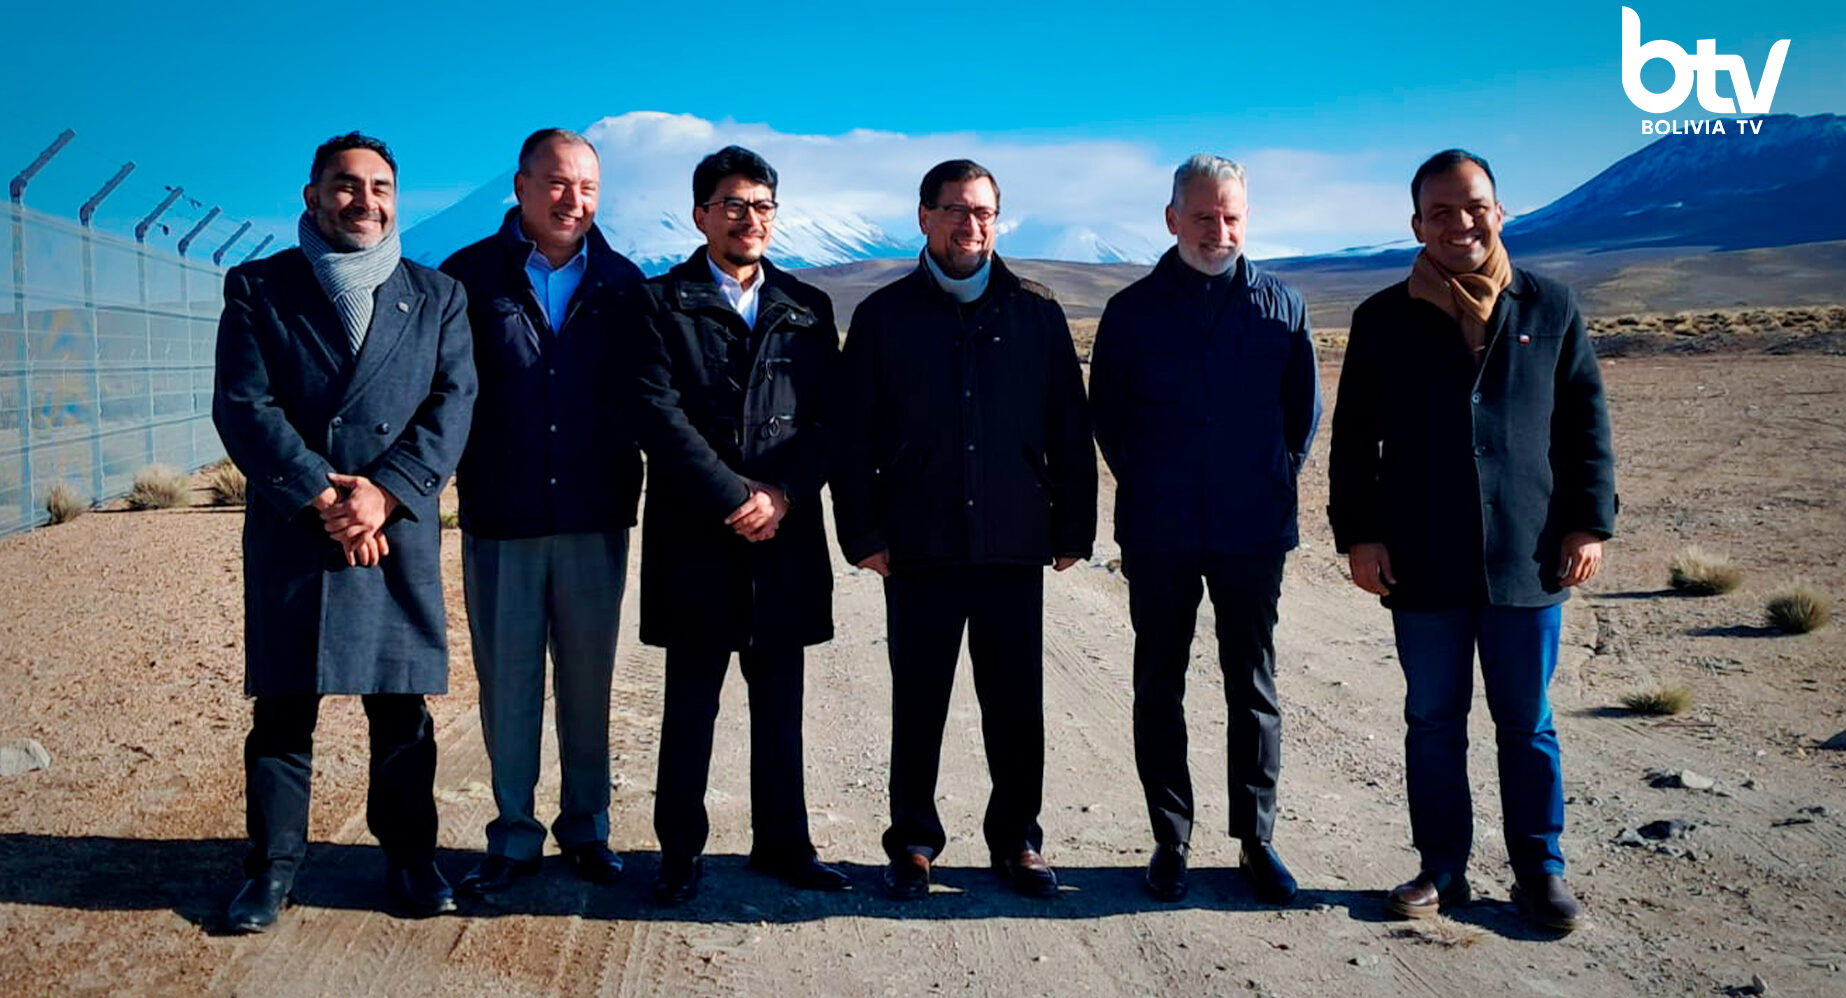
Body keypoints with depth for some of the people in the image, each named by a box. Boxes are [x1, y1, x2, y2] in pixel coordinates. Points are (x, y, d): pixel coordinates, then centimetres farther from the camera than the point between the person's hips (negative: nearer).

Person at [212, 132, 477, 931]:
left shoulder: (438, 297, 10)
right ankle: (273, 864, 19)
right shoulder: (257, 288, 6)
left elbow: (451, 407, -1)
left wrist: (384, 492, -14)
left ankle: (409, 858, 21)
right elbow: (243, 406, -5)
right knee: (282, 708, 6)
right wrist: (324, 498, -14)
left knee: (402, 710, 7)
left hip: (399, 535, 1)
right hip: (288, 535, -1)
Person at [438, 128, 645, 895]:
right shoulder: (468, 277, 1)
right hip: (498, 517, -1)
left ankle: (586, 827, 24)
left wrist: (633, 486, 1)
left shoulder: (623, 283, 7)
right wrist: (464, 474, -9)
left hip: (596, 517, 1)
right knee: (506, 680, 7)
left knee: (587, 679, 10)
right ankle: (514, 837, 20)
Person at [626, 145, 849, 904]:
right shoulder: (662, 302, 3)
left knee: (779, 697, 10)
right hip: (696, 536, -3)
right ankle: (681, 849, 17)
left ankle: (783, 841, 22)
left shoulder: (807, 309, 13)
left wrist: (782, 495, -10)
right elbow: (658, 413, -8)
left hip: (784, 534, 3)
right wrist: (733, 499, -14)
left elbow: (828, 418, 6)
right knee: (691, 699, 4)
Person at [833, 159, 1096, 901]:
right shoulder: (884, 315, 5)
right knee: (918, 703, 7)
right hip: (918, 547, -1)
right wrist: (862, 533, -3)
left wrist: (1073, 527, 5)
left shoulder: (1035, 313, 8)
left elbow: (1069, 428, 9)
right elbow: (854, 434, 4)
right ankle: (913, 842, 22)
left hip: (1014, 542, 1)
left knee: (1017, 703, 6)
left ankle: (1016, 839, 23)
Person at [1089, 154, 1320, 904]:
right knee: (1158, 691, 6)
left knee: (1254, 688, 7)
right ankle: (1170, 843, 18)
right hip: (1159, 536, 0)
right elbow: (1107, 414, 10)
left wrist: (1273, 486, 7)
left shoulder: (1281, 305, 3)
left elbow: (1304, 408, 12)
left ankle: (1257, 840, 19)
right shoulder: (1132, 310, 1)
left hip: (1252, 532, 0)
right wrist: (1145, 487, 7)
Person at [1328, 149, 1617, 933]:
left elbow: (1586, 425, 7)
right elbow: (1353, 438, 4)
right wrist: (1358, 533, -3)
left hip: (1526, 559, 0)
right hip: (1423, 566, 0)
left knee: (1527, 723, 9)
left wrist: (1588, 522, 1)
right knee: (1433, 721, 9)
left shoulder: (1549, 307, 4)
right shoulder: (1383, 320, 2)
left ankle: (1539, 870, 22)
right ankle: (1442, 868, 21)